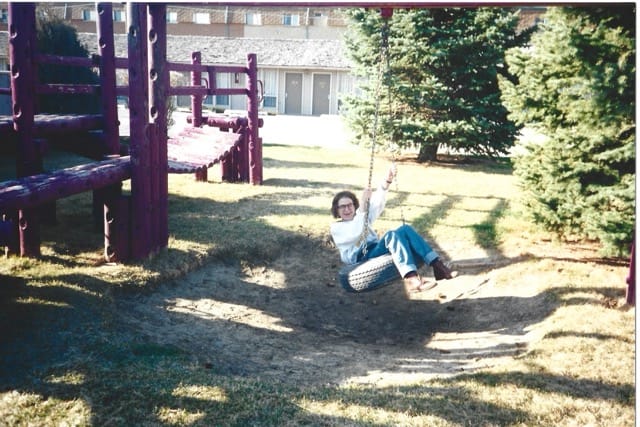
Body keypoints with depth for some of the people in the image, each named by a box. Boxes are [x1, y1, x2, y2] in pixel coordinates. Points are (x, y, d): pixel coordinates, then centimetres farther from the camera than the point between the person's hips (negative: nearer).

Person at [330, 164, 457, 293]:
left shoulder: (360, 217, 26)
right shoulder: (336, 227, 9)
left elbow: (376, 202, 9)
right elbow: (355, 234, -14)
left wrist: (388, 180, -8)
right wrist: (363, 205, -17)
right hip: (362, 261, -6)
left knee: (405, 229, -17)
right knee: (391, 235, -31)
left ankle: (438, 266, -27)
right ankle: (411, 279, -50)